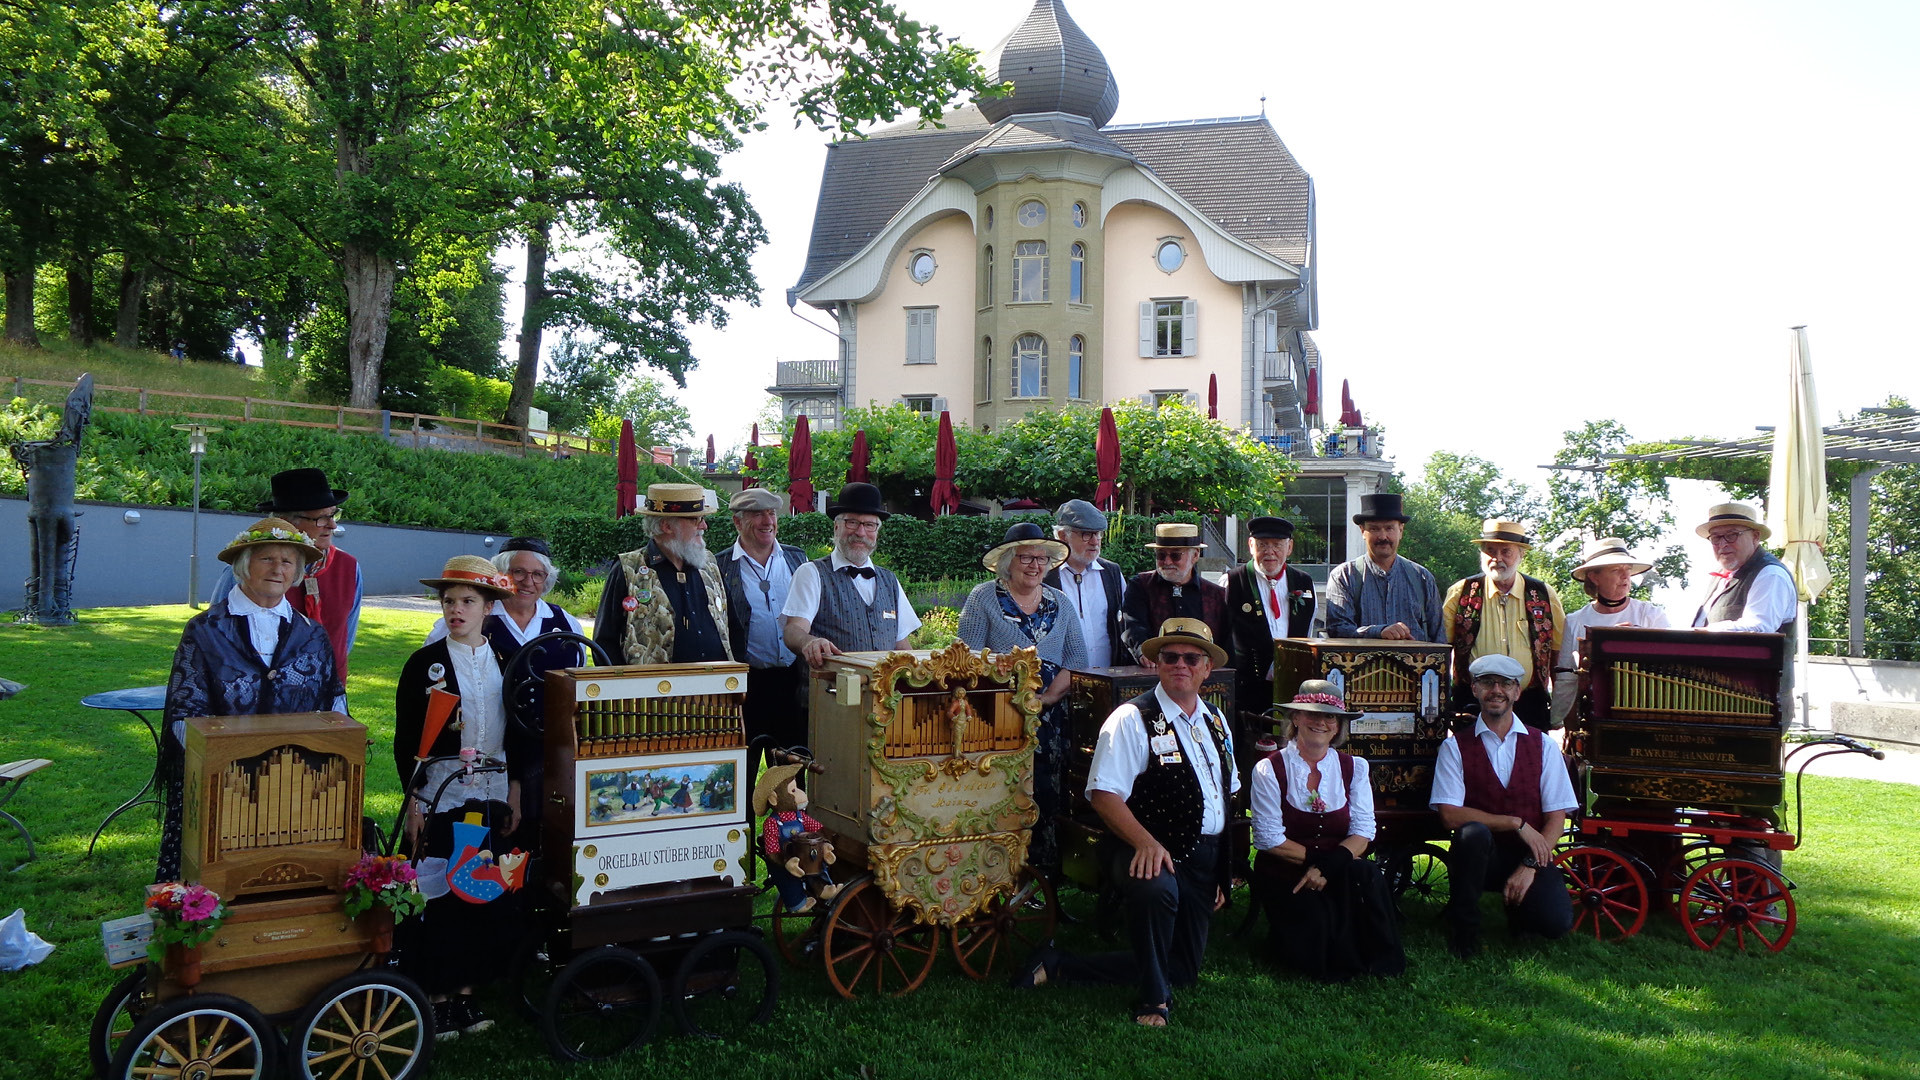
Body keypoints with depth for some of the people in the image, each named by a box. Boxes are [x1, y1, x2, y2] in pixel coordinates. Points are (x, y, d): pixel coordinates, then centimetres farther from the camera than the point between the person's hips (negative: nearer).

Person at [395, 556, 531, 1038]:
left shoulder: (507, 659, 5)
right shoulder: (424, 663, -3)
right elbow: (405, 740, -2)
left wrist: (516, 791, 5)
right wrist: (413, 801, -7)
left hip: (493, 794, 3)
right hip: (439, 793, -3)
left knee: (485, 893, 7)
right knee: (437, 894, 0)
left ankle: (465, 989, 19)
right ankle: (435, 995, 12)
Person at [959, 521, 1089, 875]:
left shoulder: (1061, 603, 14)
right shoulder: (983, 597, 3)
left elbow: (1077, 657, 7)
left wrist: (1049, 696, -8)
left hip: (1053, 716, 4)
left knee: (1051, 792, -1)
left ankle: (1046, 868, 8)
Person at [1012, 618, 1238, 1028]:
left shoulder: (1216, 722, 13)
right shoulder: (1132, 719, -10)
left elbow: (1230, 795, 22)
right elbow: (1103, 794, -18)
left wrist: (1227, 869, 17)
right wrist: (1146, 842, -31)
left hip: (1206, 857, 7)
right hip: (1152, 854, -7)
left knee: (1184, 970, 6)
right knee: (1157, 888, -41)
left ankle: (1060, 966, 14)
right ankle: (1153, 1000, -15)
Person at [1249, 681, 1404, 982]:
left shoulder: (1354, 768, 6)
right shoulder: (1269, 770, -5)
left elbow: (1363, 833, -3)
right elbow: (1270, 839, -9)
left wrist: (1327, 867, -19)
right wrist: (1316, 859, -15)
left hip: (1340, 875, 3)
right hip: (1284, 875, -3)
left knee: (1366, 874, -30)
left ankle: (1377, 962, -8)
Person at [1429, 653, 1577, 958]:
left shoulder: (1543, 745, 5)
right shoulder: (1455, 747, 0)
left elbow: (1556, 816, -1)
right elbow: (1450, 815, -11)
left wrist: (1530, 865, -14)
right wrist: (1517, 824, -16)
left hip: (1531, 854, 2)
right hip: (1481, 855, -2)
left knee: (1557, 921, -25)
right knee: (1473, 833, -36)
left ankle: (1516, 906, 14)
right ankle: (1463, 925, -13)